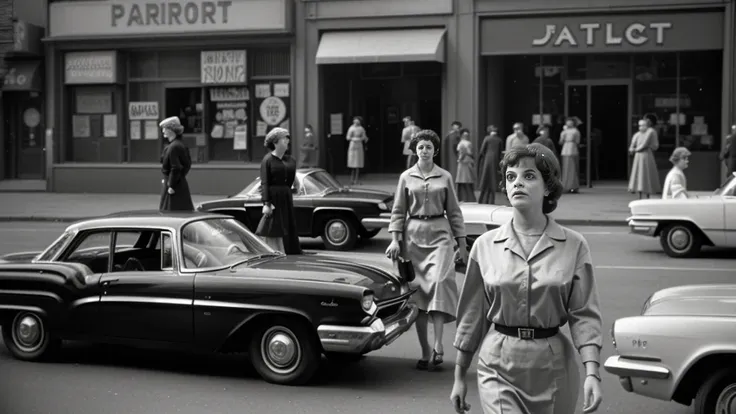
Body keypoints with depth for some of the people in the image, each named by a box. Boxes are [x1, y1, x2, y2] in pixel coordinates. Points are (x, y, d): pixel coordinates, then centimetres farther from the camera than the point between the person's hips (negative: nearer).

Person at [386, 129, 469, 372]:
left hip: (439, 234, -1)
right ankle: (425, 351, 8)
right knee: (417, 288, 1)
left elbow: (454, 212, 9)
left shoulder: (445, 177, 7)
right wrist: (394, 240, -4)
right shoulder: (406, 177, 7)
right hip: (413, 235, 1)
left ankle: (438, 345, -19)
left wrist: (462, 245, 7)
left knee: (439, 281, -19)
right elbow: (398, 211, 7)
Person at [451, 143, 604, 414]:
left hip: (553, 365, 0)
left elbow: (584, 315, -4)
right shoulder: (485, 246, 0)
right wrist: (459, 377, 9)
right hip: (499, 366, 0)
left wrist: (592, 373, -16)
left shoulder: (574, 246, -3)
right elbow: (472, 314, 6)